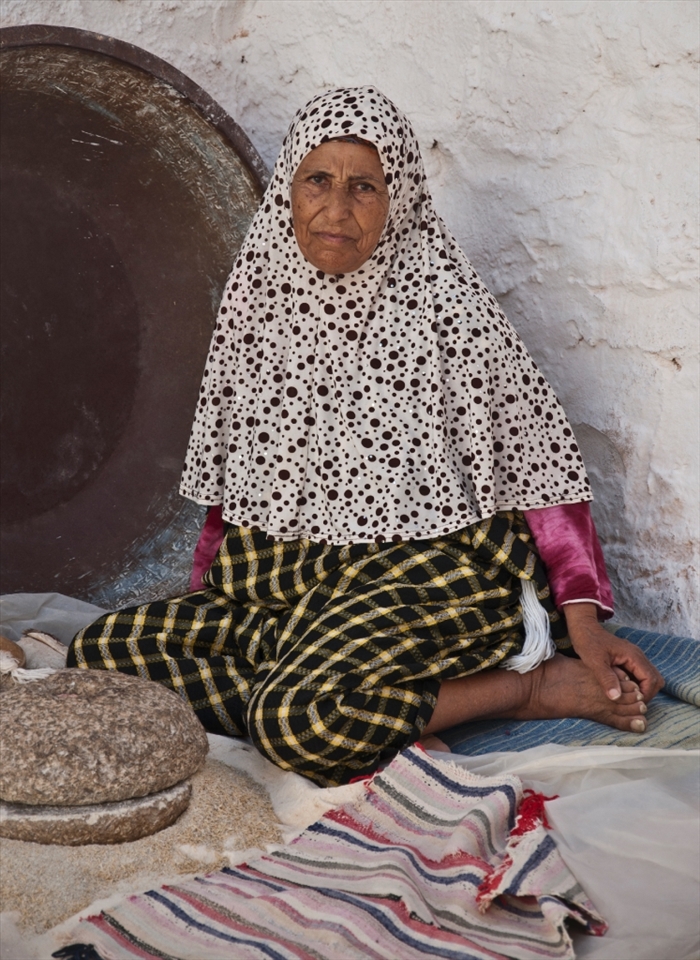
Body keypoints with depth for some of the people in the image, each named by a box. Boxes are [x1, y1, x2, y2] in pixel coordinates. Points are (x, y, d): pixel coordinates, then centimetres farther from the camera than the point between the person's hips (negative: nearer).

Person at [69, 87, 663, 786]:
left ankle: (530, 685, -10)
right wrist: (209, 602, 11)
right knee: (97, 651, -12)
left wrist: (584, 621, -12)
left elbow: (540, 465, -5)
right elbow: (227, 484, 17)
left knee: (304, 718, -34)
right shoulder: (259, 297, 9)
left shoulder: (443, 303, -6)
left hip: (425, 569, -6)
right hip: (276, 587, 7)